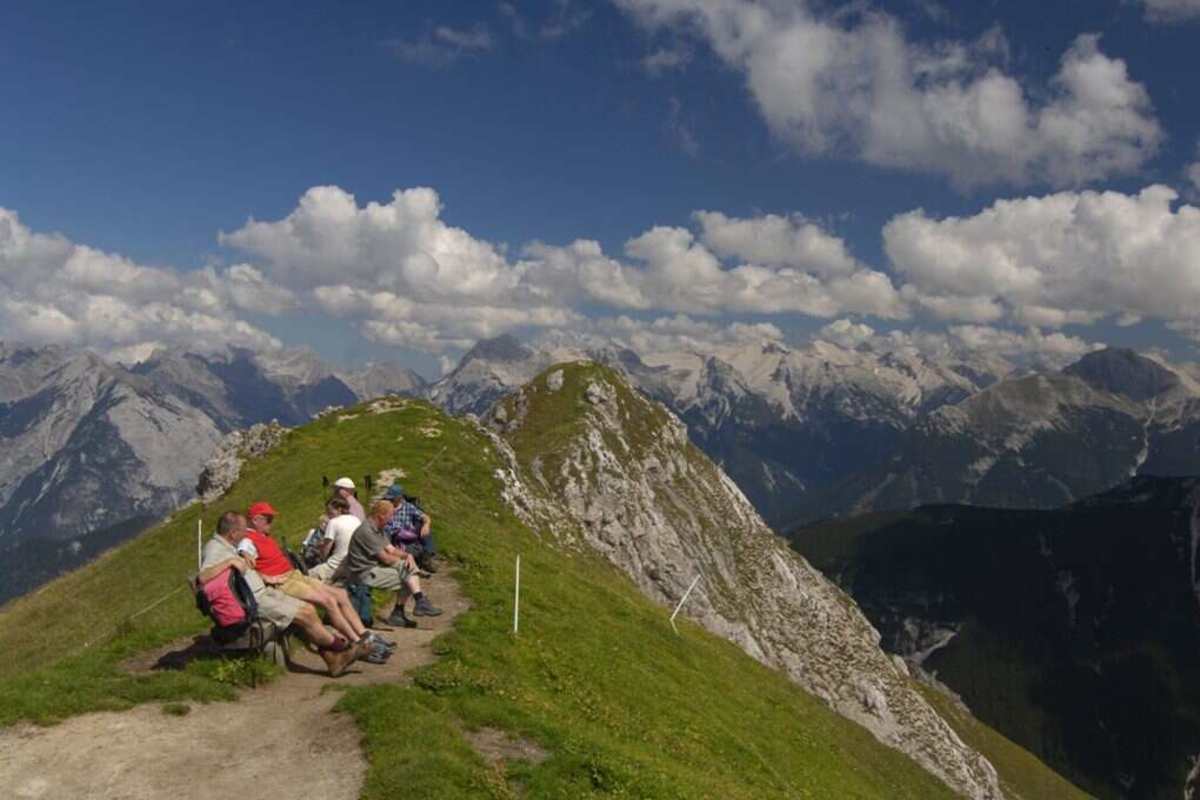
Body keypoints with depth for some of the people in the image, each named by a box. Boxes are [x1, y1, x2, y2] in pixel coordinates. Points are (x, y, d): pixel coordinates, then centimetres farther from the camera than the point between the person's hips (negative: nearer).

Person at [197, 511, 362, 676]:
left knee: (308, 609, -2)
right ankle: (340, 647, 1)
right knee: (305, 615, -16)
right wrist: (230, 561, -33)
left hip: (262, 591, 10)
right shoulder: (214, 549, -15)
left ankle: (332, 658, 0)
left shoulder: (227, 546, 15)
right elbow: (203, 577, -33)